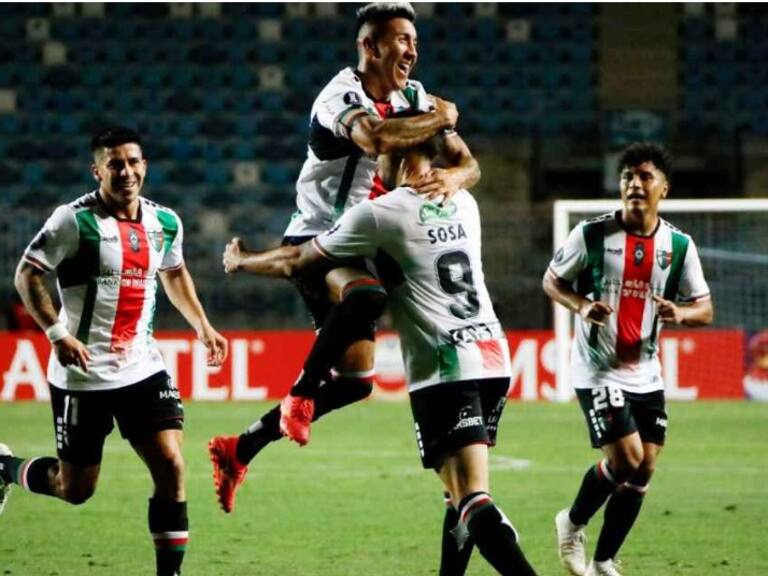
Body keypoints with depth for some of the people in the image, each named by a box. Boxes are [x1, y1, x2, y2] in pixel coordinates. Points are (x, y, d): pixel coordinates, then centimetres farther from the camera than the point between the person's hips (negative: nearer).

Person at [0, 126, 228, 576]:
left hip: (143, 367, 5)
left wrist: (202, 326, 16)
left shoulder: (165, 223, 6)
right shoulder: (75, 220, -12)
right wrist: (57, 333, -23)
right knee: (75, 488, 5)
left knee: (171, 468, -10)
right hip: (83, 374, -5)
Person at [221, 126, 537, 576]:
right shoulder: (463, 204, 14)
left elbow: (298, 261, 8)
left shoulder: (379, 214, -3)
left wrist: (241, 262, 26)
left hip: (444, 369, -7)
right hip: (493, 355, 7)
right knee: (463, 492, 17)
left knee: (472, 500, -14)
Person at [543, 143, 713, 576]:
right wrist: (581, 306, -17)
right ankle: (573, 524, 11)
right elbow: (552, 281, 4)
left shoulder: (679, 245, 0)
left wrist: (680, 313, -19)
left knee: (643, 472, 4)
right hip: (599, 371, -4)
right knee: (626, 459, -15)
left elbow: (705, 309, 4)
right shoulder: (593, 234, -8)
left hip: (646, 374, 4)